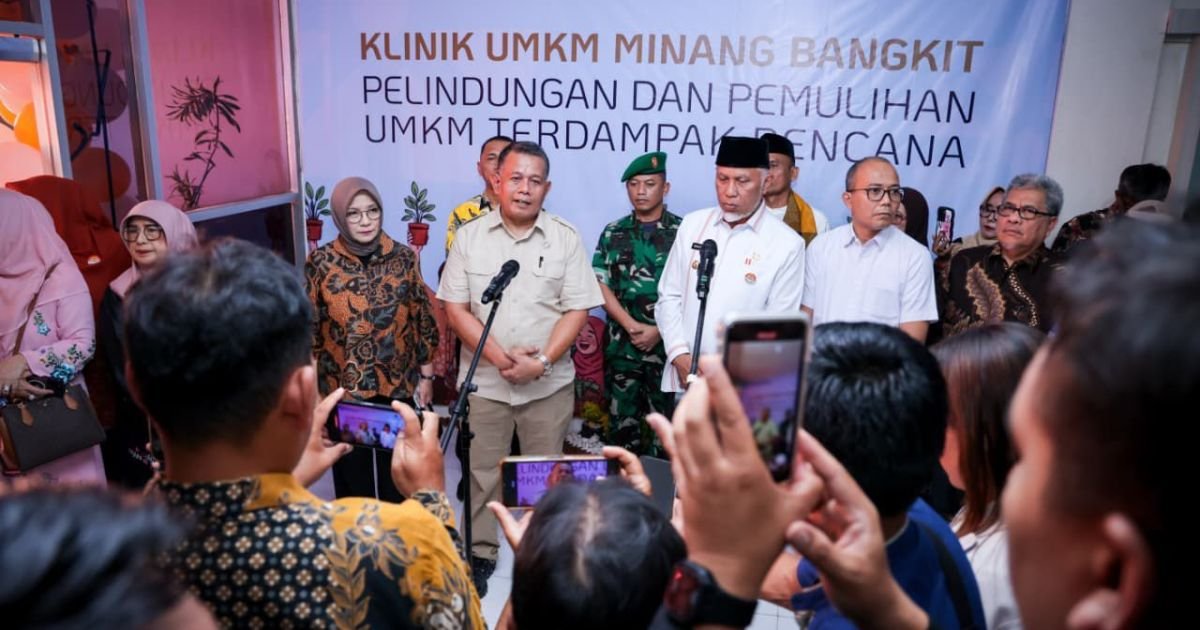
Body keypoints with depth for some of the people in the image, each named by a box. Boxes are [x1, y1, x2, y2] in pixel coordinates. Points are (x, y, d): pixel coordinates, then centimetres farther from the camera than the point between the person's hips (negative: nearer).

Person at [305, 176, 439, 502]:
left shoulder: (403, 257, -2)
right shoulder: (321, 262, -5)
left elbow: (423, 319, 3)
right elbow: (309, 329, -1)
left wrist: (426, 377, 3)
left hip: (399, 388, 1)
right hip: (342, 390, -1)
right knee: (352, 473, 12)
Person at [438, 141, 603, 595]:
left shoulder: (566, 238, -2)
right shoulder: (469, 237, 0)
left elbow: (577, 310, -5)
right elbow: (455, 308, -3)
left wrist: (542, 361, -16)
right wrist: (499, 356, -14)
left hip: (549, 382, 0)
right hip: (484, 380, 1)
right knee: (482, 471, 11)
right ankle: (480, 553, 29)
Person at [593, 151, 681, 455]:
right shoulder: (613, 233, 7)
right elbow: (601, 286, 3)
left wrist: (658, 330, -11)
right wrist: (631, 326, -10)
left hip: (667, 343, -2)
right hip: (621, 344, 2)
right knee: (622, 419, 9)